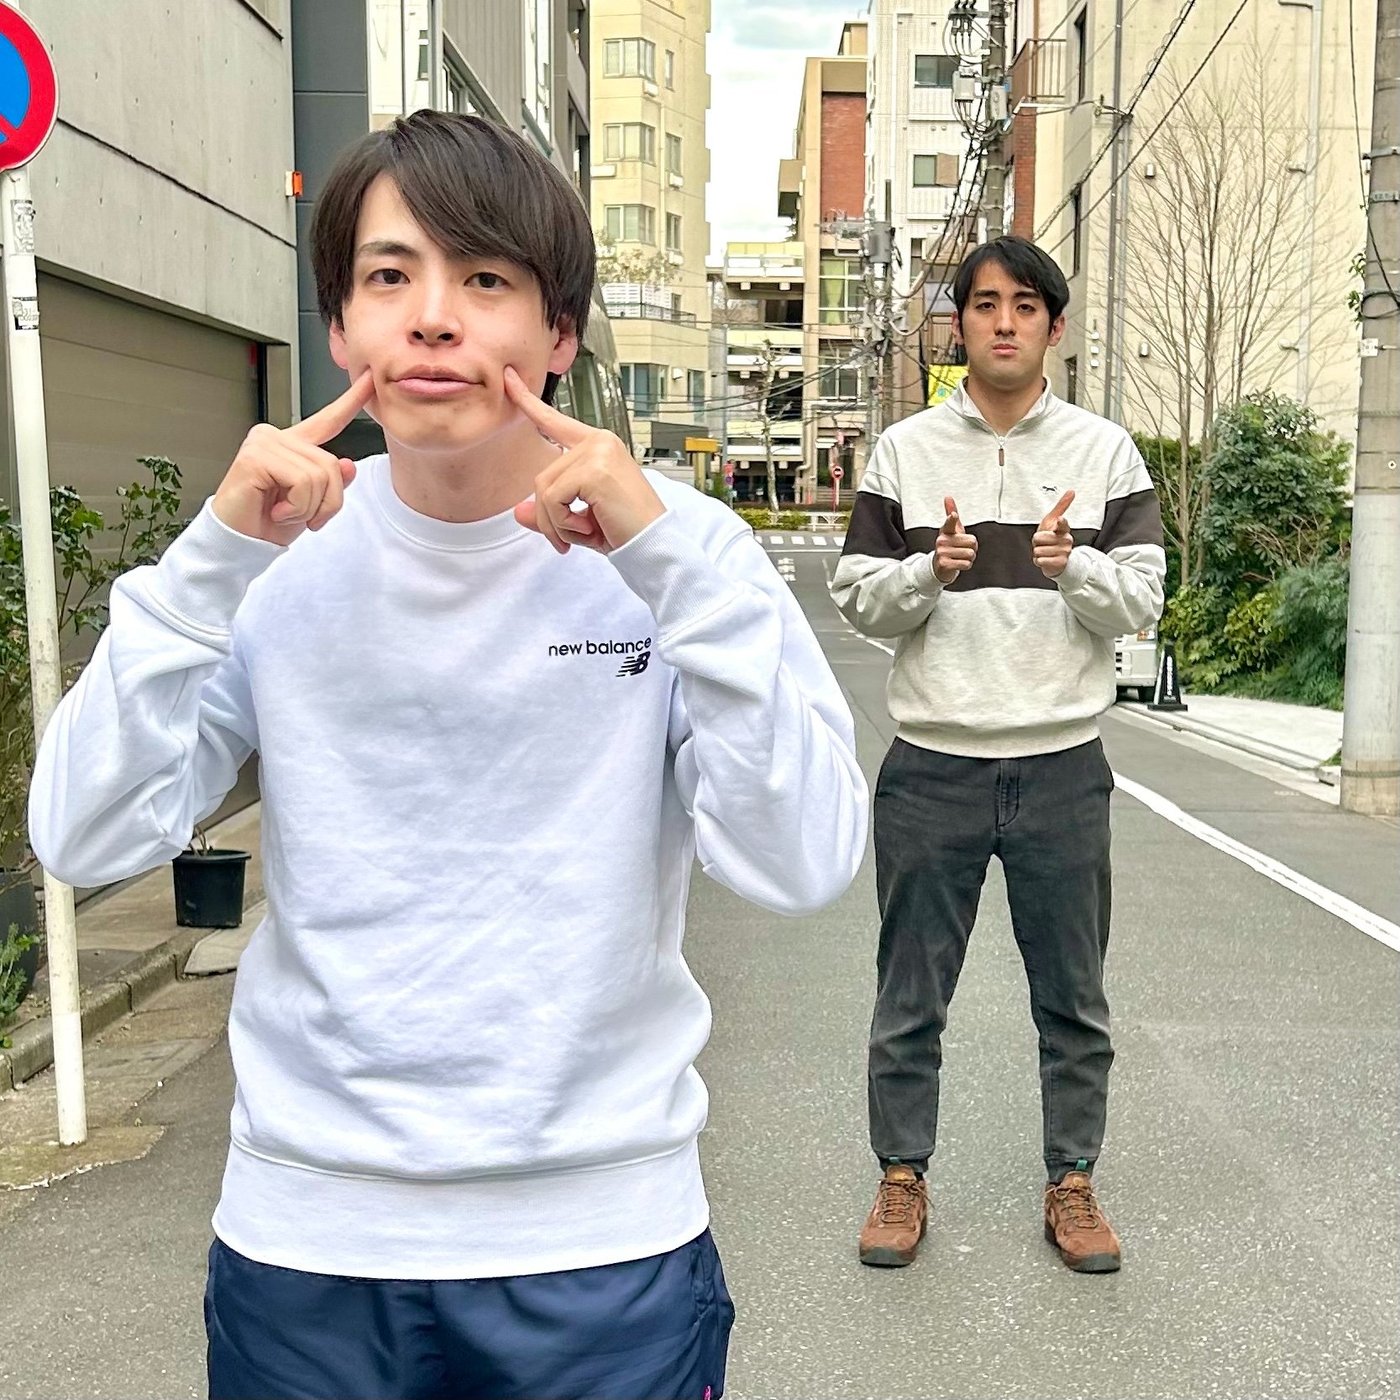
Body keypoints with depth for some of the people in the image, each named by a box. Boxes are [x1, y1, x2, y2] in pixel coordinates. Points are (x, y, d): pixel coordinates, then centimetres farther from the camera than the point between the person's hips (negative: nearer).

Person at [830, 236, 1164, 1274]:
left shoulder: (1106, 452, 4)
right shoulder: (905, 451, 3)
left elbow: (1142, 602, 0)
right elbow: (859, 600, 2)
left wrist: (1074, 566, -19)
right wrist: (930, 571, -17)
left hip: (1063, 768, 1)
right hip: (932, 767, 0)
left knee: (1074, 1001, 11)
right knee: (910, 999, 9)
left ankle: (1072, 1184, 28)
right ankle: (904, 1179, 26)